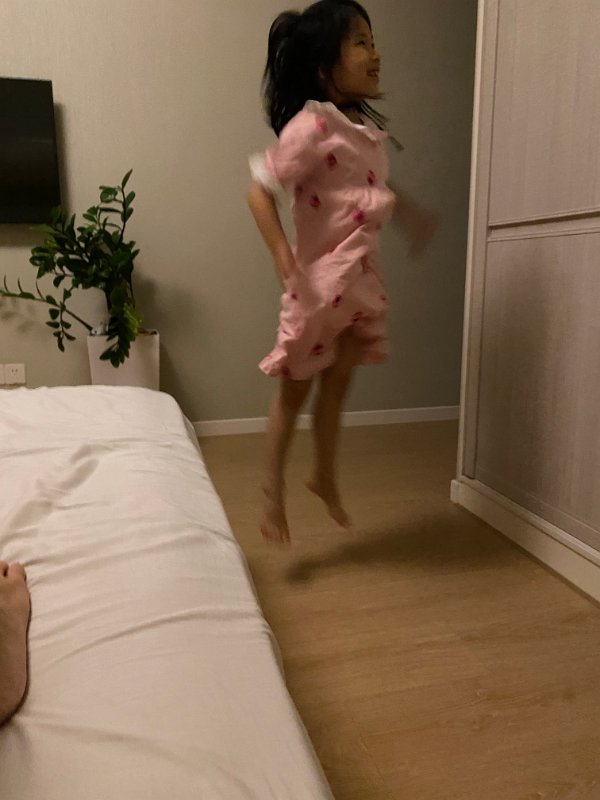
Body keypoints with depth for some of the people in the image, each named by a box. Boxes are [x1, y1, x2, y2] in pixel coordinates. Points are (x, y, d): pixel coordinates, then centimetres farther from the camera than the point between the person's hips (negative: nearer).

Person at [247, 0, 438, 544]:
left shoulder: (366, 126, 9)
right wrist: (281, 250, -33)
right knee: (295, 388, 6)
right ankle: (274, 488, 23)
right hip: (321, 277, -7)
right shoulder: (310, 126, -16)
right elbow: (261, 191, -20)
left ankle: (326, 478, 35)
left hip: (362, 276, 7)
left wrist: (410, 214, 24)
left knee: (336, 385, 17)